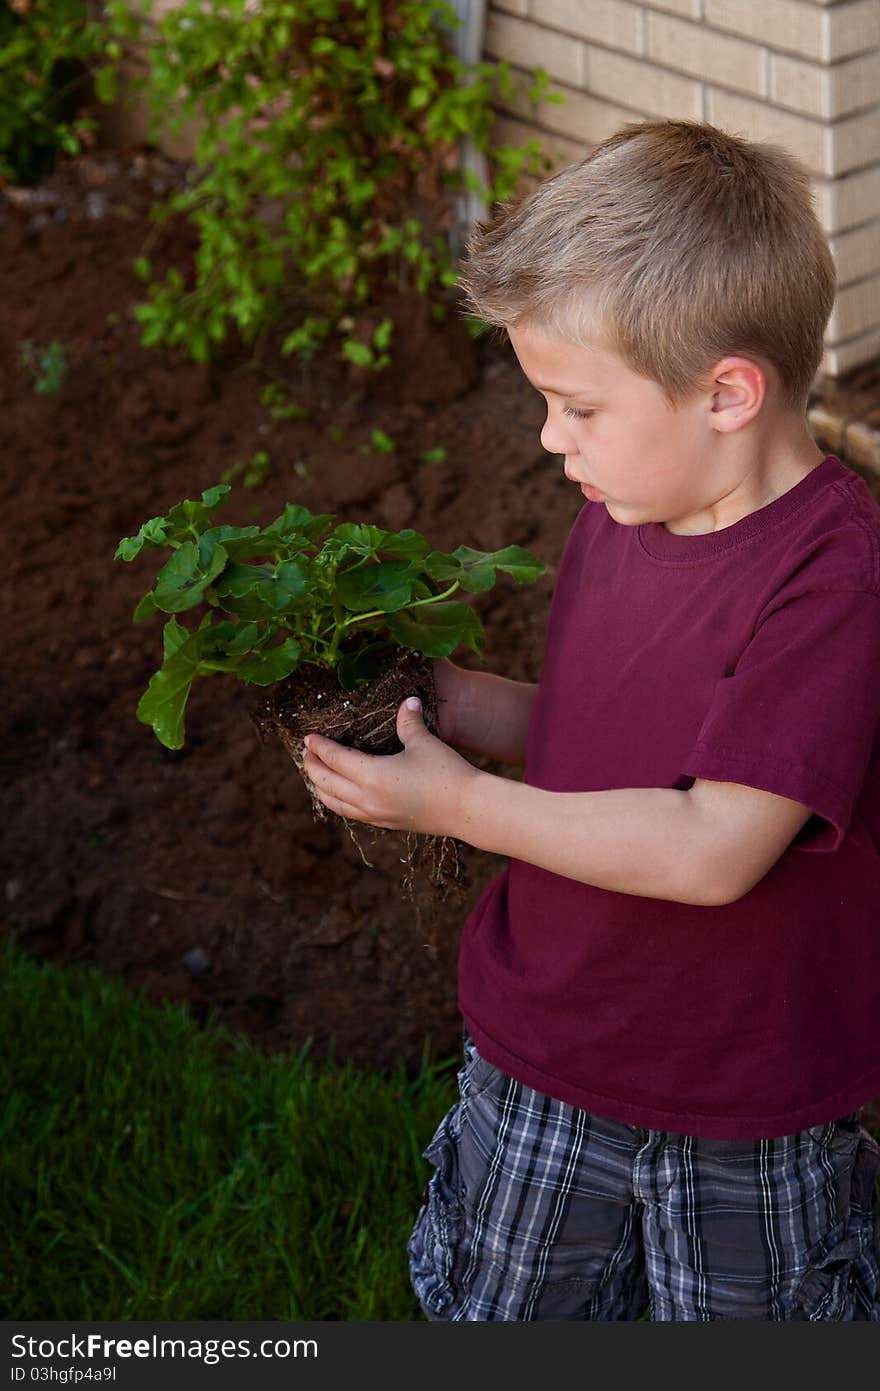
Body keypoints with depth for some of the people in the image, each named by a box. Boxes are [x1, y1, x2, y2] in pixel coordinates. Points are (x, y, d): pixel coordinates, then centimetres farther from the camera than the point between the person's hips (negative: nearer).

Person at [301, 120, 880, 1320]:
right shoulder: (620, 515, -4)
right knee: (500, 1313, 24)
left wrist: (458, 802, -24)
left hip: (745, 1109, -6)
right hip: (547, 1050, 7)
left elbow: (713, 849, -32)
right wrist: (440, 695, -7)